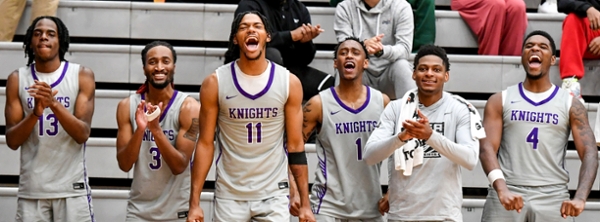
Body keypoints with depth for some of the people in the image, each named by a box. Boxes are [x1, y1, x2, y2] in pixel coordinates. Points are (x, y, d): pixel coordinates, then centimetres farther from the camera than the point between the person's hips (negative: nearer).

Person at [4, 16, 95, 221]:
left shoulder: (82, 76, -1)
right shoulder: (17, 79, 3)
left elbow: (83, 134, -10)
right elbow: (12, 141, -2)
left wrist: (53, 103, -24)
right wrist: (36, 112, -19)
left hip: (72, 187, -1)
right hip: (31, 189, 1)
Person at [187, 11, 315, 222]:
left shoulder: (289, 82, -2)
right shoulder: (215, 83, -4)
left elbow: (295, 145, 2)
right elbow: (205, 144, -1)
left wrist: (305, 204, -1)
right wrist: (194, 203, -7)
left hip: (274, 195, 0)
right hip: (229, 195, 0)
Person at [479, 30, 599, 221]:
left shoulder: (570, 105, 8)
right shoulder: (500, 101, 9)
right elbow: (487, 148, -3)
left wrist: (580, 197, -20)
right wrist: (501, 189, -22)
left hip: (553, 197, 0)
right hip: (507, 194, 0)